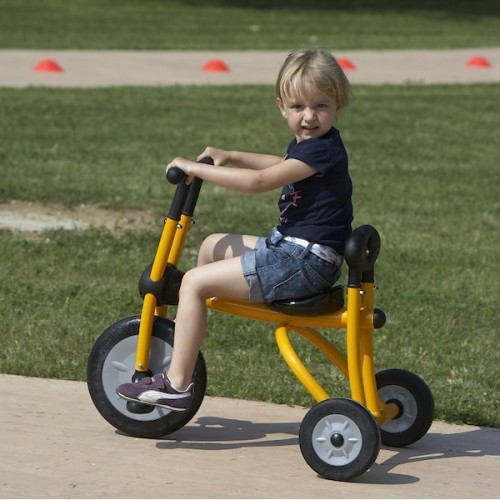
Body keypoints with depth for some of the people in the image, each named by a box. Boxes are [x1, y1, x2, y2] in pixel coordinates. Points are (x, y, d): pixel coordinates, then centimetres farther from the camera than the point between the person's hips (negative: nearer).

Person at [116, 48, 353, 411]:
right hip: (289, 248, 11)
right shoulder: (307, 145, 13)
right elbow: (281, 167, 38)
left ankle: (177, 384, -10)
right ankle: (189, 329, 35)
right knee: (213, 246, 24)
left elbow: (260, 181, -27)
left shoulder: (322, 149, -20)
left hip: (305, 260, -11)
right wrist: (230, 157, 26)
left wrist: (196, 168, -21)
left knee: (194, 282, -12)